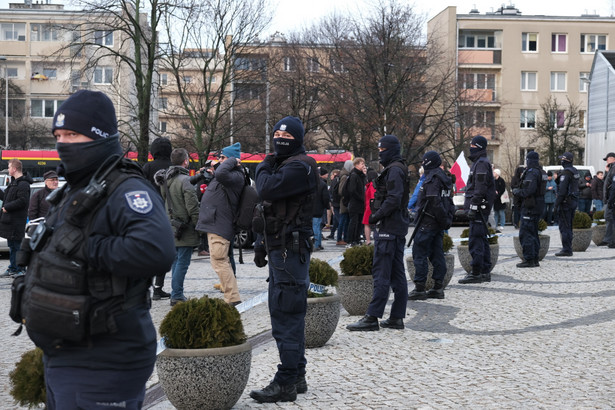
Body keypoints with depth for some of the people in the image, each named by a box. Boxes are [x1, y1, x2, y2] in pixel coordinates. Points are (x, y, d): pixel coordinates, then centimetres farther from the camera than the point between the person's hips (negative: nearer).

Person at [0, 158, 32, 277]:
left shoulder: (23, 184, -15)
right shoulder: (13, 183, 18)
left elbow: (22, 201, -23)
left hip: (17, 221, -10)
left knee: (17, 245, -7)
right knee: (12, 246, 14)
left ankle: (21, 269, -2)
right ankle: (13, 268, 21)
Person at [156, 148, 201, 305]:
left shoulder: (165, 180, 9)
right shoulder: (184, 180, -16)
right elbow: (192, 207, -17)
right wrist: (199, 226, -10)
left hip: (171, 226, 8)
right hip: (185, 230, -8)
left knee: (176, 261, 16)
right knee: (183, 262, -4)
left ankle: (177, 293, 22)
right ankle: (177, 295, -3)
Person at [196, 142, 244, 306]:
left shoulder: (236, 176, -15)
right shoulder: (230, 174, 18)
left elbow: (221, 174, -34)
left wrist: (232, 161, -20)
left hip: (220, 226, -11)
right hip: (215, 225, 11)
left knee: (219, 261, -12)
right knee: (223, 261, 15)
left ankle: (233, 298, -11)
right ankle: (231, 297, 22)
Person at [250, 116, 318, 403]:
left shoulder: (299, 167, -13)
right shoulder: (281, 165, 20)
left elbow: (266, 190, -26)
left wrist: (263, 168, -6)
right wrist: (262, 243, 19)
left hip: (291, 251, -11)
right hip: (280, 250, 11)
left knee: (286, 317, -11)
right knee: (289, 315, 16)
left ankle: (286, 384, -8)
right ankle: (297, 376, 26)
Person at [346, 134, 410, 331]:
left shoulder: (394, 170, -13)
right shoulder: (396, 169, 19)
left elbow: (393, 199, -23)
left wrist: (376, 216, -17)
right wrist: (377, 215, 14)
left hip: (389, 228, -11)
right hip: (397, 227, 11)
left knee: (381, 273, -10)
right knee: (397, 273, 10)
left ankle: (372, 318, -9)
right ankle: (397, 317, 14)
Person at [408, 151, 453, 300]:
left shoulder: (432, 178, -15)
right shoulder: (444, 178, 15)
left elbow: (434, 202, -23)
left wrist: (442, 219, -18)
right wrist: (443, 220, 16)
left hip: (428, 222, -10)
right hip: (438, 222, 10)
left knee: (419, 253, -5)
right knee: (436, 253, 11)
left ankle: (419, 288, -5)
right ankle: (438, 287, 13)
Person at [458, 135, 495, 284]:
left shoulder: (481, 163, -12)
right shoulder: (479, 163, 20)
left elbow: (480, 188, -20)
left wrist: (473, 207, -22)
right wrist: (472, 207, 21)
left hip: (479, 206, -11)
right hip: (481, 208, 11)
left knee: (475, 240, -10)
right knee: (481, 239, 13)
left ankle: (476, 273, -9)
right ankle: (485, 272, 18)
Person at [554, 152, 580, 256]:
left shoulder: (566, 172, -17)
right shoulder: (575, 171, 14)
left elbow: (562, 190, -22)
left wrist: (556, 204, -19)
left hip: (565, 202, -10)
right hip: (573, 201, 10)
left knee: (564, 227, -6)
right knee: (569, 227, 14)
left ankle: (566, 250, -7)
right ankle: (568, 249, 18)